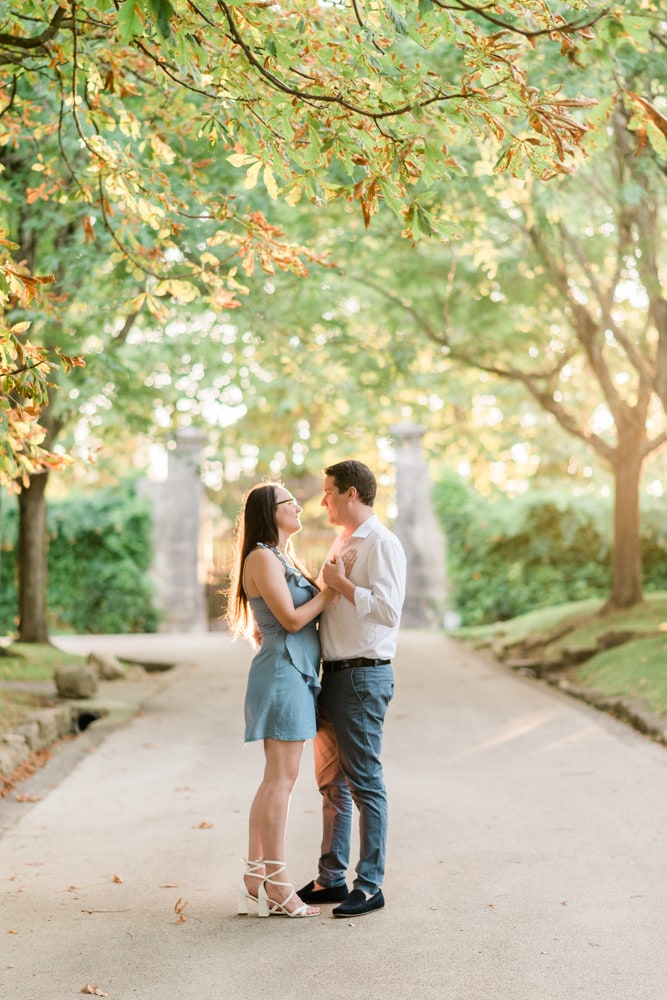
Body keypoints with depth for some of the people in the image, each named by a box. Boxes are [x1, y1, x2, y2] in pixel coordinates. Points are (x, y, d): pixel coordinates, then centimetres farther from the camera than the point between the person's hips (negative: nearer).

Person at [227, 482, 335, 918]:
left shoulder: (288, 559, 20)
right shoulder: (262, 558, -10)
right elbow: (291, 619, -15)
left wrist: (335, 581, 6)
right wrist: (333, 588, -8)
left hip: (298, 674, 10)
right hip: (282, 671, -10)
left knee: (278, 780, 10)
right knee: (281, 778, -7)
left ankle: (256, 878, 15)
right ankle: (276, 884, -3)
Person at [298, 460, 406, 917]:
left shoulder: (382, 544, -12)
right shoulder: (341, 543, 17)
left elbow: (388, 611, -23)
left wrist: (339, 582, -17)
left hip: (364, 675, -10)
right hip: (333, 673, 10)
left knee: (364, 783, -3)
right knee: (331, 782, 15)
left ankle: (370, 886, 6)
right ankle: (331, 878, 24)